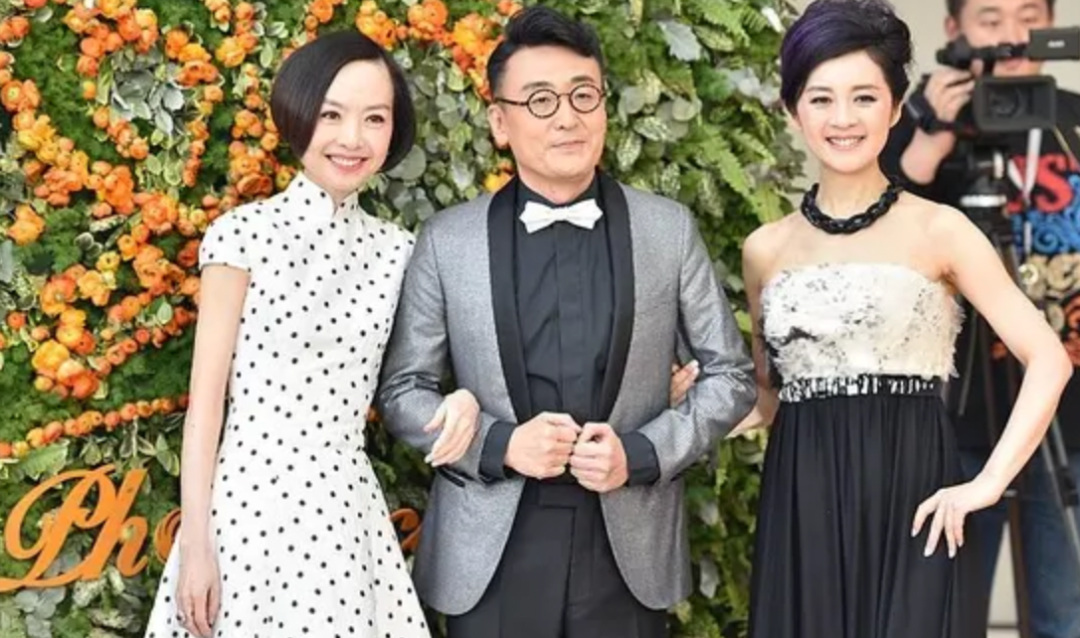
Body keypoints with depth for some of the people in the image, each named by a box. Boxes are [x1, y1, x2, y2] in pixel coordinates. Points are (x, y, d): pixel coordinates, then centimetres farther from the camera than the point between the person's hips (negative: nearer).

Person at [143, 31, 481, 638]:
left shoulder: (396, 249, 6)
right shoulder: (246, 233, -7)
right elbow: (206, 401, -6)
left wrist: (458, 401, -7)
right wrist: (195, 543, -9)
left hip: (348, 512, 4)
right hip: (251, 506, -4)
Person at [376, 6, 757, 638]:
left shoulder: (670, 229, 1)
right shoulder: (448, 240, 0)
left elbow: (730, 375, 5)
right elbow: (403, 390, 5)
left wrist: (643, 453, -10)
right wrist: (498, 443, -12)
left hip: (629, 552, 1)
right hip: (491, 557, 0)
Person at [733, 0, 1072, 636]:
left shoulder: (937, 230, -1)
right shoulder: (766, 249, 11)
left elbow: (1049, 359, -5)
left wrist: (988, 483, -13)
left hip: (911, 501, -3)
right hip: (802, 510, 3)